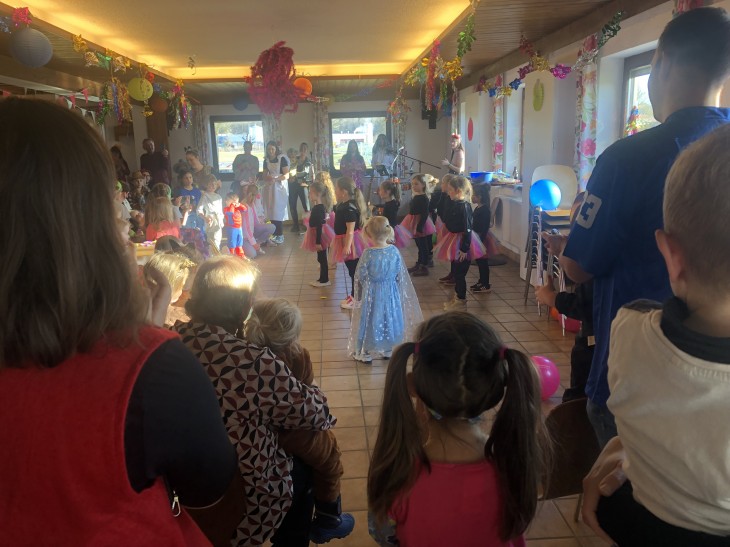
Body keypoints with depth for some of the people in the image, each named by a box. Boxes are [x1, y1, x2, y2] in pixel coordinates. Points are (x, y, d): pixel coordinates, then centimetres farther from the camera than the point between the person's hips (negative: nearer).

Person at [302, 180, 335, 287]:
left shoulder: (318, 208, -21)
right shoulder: (318, 206, 8)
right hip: (320, 235, 10)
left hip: (320, 236, -10)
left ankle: (324, 280, 12)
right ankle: (323, 278, 29)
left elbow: (319, 226, -24)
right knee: (321, 257, 17)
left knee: (322, 257, 1)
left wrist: (318, 242, -23)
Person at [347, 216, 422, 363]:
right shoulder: (394, 251, -11)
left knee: (370, 320, 13)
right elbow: (399, 274, -1)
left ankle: (366, 353, 26)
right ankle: (387, 351, 36)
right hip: (391, 292, 4)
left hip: (372, 293, -4)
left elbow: (360, 277, -12)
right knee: (389, 318, 21)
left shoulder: (368, 253, -23)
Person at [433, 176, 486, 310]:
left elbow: (468, 229, -23)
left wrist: (464, 248, -24)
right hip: (454, 241, 9)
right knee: (455, 271, 19)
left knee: (459, 273, 1)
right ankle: (457, 297, 33)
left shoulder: (464, 207, -21)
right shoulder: (454, 204, 5)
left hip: (461, 243, -9)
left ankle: (461, 301, 14)